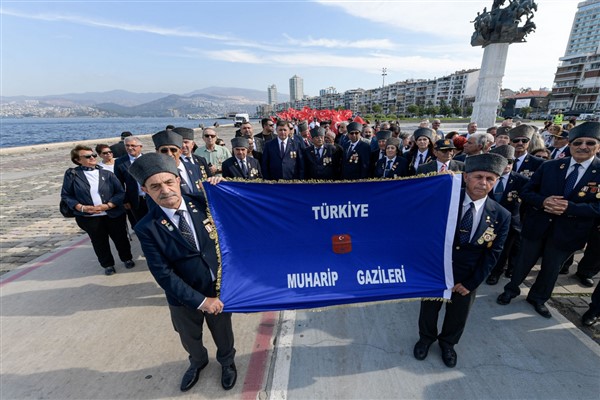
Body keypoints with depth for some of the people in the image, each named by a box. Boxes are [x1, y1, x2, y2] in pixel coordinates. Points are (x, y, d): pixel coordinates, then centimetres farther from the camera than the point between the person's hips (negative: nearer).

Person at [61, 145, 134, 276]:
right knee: (99, 242, 13)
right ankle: (108, 264, 32)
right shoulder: (72, 174, -1)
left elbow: (120, 192, -3)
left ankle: (127, 258, 35)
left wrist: (108, 205, -17)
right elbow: (66, 195, 1)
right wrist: (81, 207, -14)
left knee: (120, 238, 12)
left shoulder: (106, 173, 0)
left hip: (114, 214, 0)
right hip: (89, 217, 0)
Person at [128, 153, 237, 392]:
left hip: (220, 289, 1)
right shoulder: (147, 228, -18)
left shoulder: (203, 203, -13)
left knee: (223, 333, 26)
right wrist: (201, 300, -20)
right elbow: (163, 274, -19)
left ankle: (227, 362, 59)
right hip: (184, 299, 0)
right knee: (190, 339, 29)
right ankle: (198, 362, 64)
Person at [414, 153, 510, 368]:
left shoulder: (501, 216, -10)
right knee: (429, 309, 20)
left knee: (457, 316, 22)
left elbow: (492, 254, -7)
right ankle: (426, 338, 49)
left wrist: (470, 283, -7)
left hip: (467, 278, 2)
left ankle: (448, 343, 52)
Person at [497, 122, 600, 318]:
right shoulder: (549, 166, -3)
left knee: (551, 268, 18)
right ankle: (511, 290, 37)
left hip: (567, 232, 0)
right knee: (524, 262, 15)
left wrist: (569, 207, -26)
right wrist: (543, 201, -22)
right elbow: (526, 192, -3)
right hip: (537, 225, 0)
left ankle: (538, 298, 41)